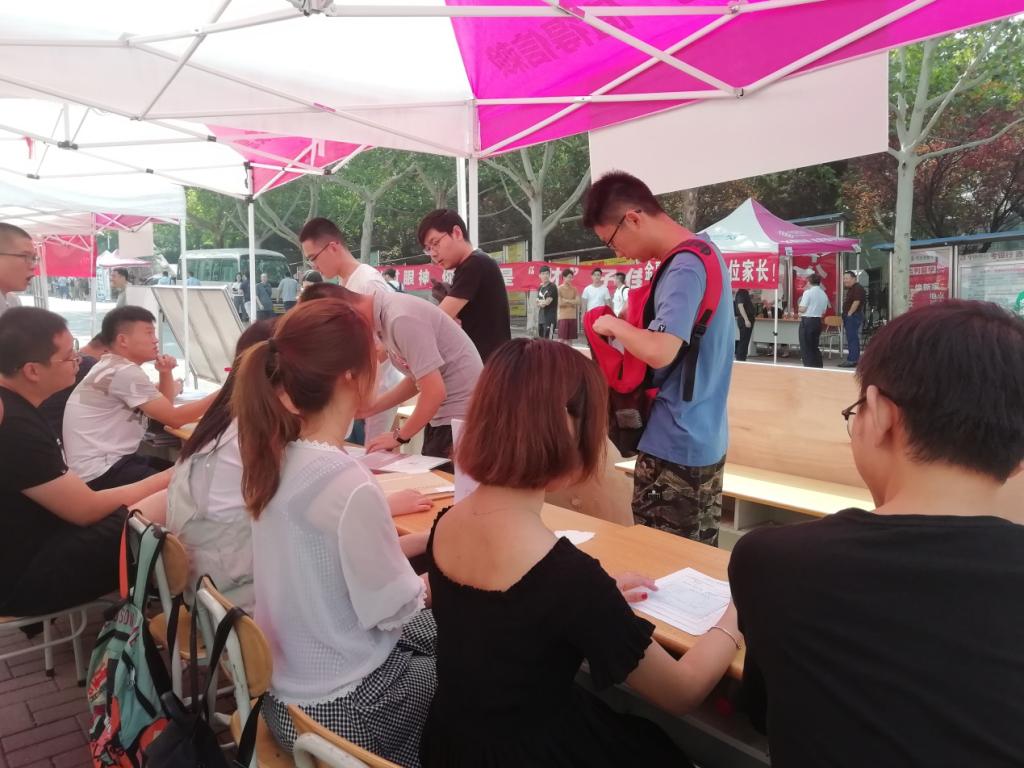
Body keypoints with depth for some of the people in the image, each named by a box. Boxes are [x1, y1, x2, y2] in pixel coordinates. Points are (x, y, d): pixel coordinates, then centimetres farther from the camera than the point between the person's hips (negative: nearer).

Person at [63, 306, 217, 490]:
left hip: (114, 459, 10)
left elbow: (164, 409, 16)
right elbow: (174, 418, -18)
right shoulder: (126, 372, -17)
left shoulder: (114, 367, 13)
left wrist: (166, 373, 0)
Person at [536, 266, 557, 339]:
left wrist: (540, 302, 3)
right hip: (541, 318, 8)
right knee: (541, 339, 10)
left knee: (547, 339, -13)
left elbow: (548, 301, -15)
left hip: (550, 318, -8)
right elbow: (537, 302, 10)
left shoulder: (552, 287, -8)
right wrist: (542, 303, -10)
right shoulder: (540, 288, 15)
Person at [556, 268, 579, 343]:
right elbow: (560, 303, -11)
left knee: (570, 339, 6)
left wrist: (566, 300, -8)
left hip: (572, 317, 5)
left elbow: (578, 302, 1)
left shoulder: (574, 289, 12)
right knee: (561, 339, -6)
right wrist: (572, 302, -3)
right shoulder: (559, 289, -3)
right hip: (563, 317, -5)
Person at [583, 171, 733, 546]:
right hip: (705, 440, 10)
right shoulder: (704, 252, 10)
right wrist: (631, 324, 5)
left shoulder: (684, 269, -20)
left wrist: (614, 324, -15)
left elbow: (659, 352, -33)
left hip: (675, 446, -10)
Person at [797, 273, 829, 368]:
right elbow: (823, 312, 12)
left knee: (806, 348, 0)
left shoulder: (808, 292, -11)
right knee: (815, 347, 17)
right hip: (818, 321, 6)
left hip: (807, 321, -6)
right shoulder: (824, 294, 8)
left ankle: (809, 367, -2)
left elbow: (802, 309, -15)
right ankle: (819, 367, 17)